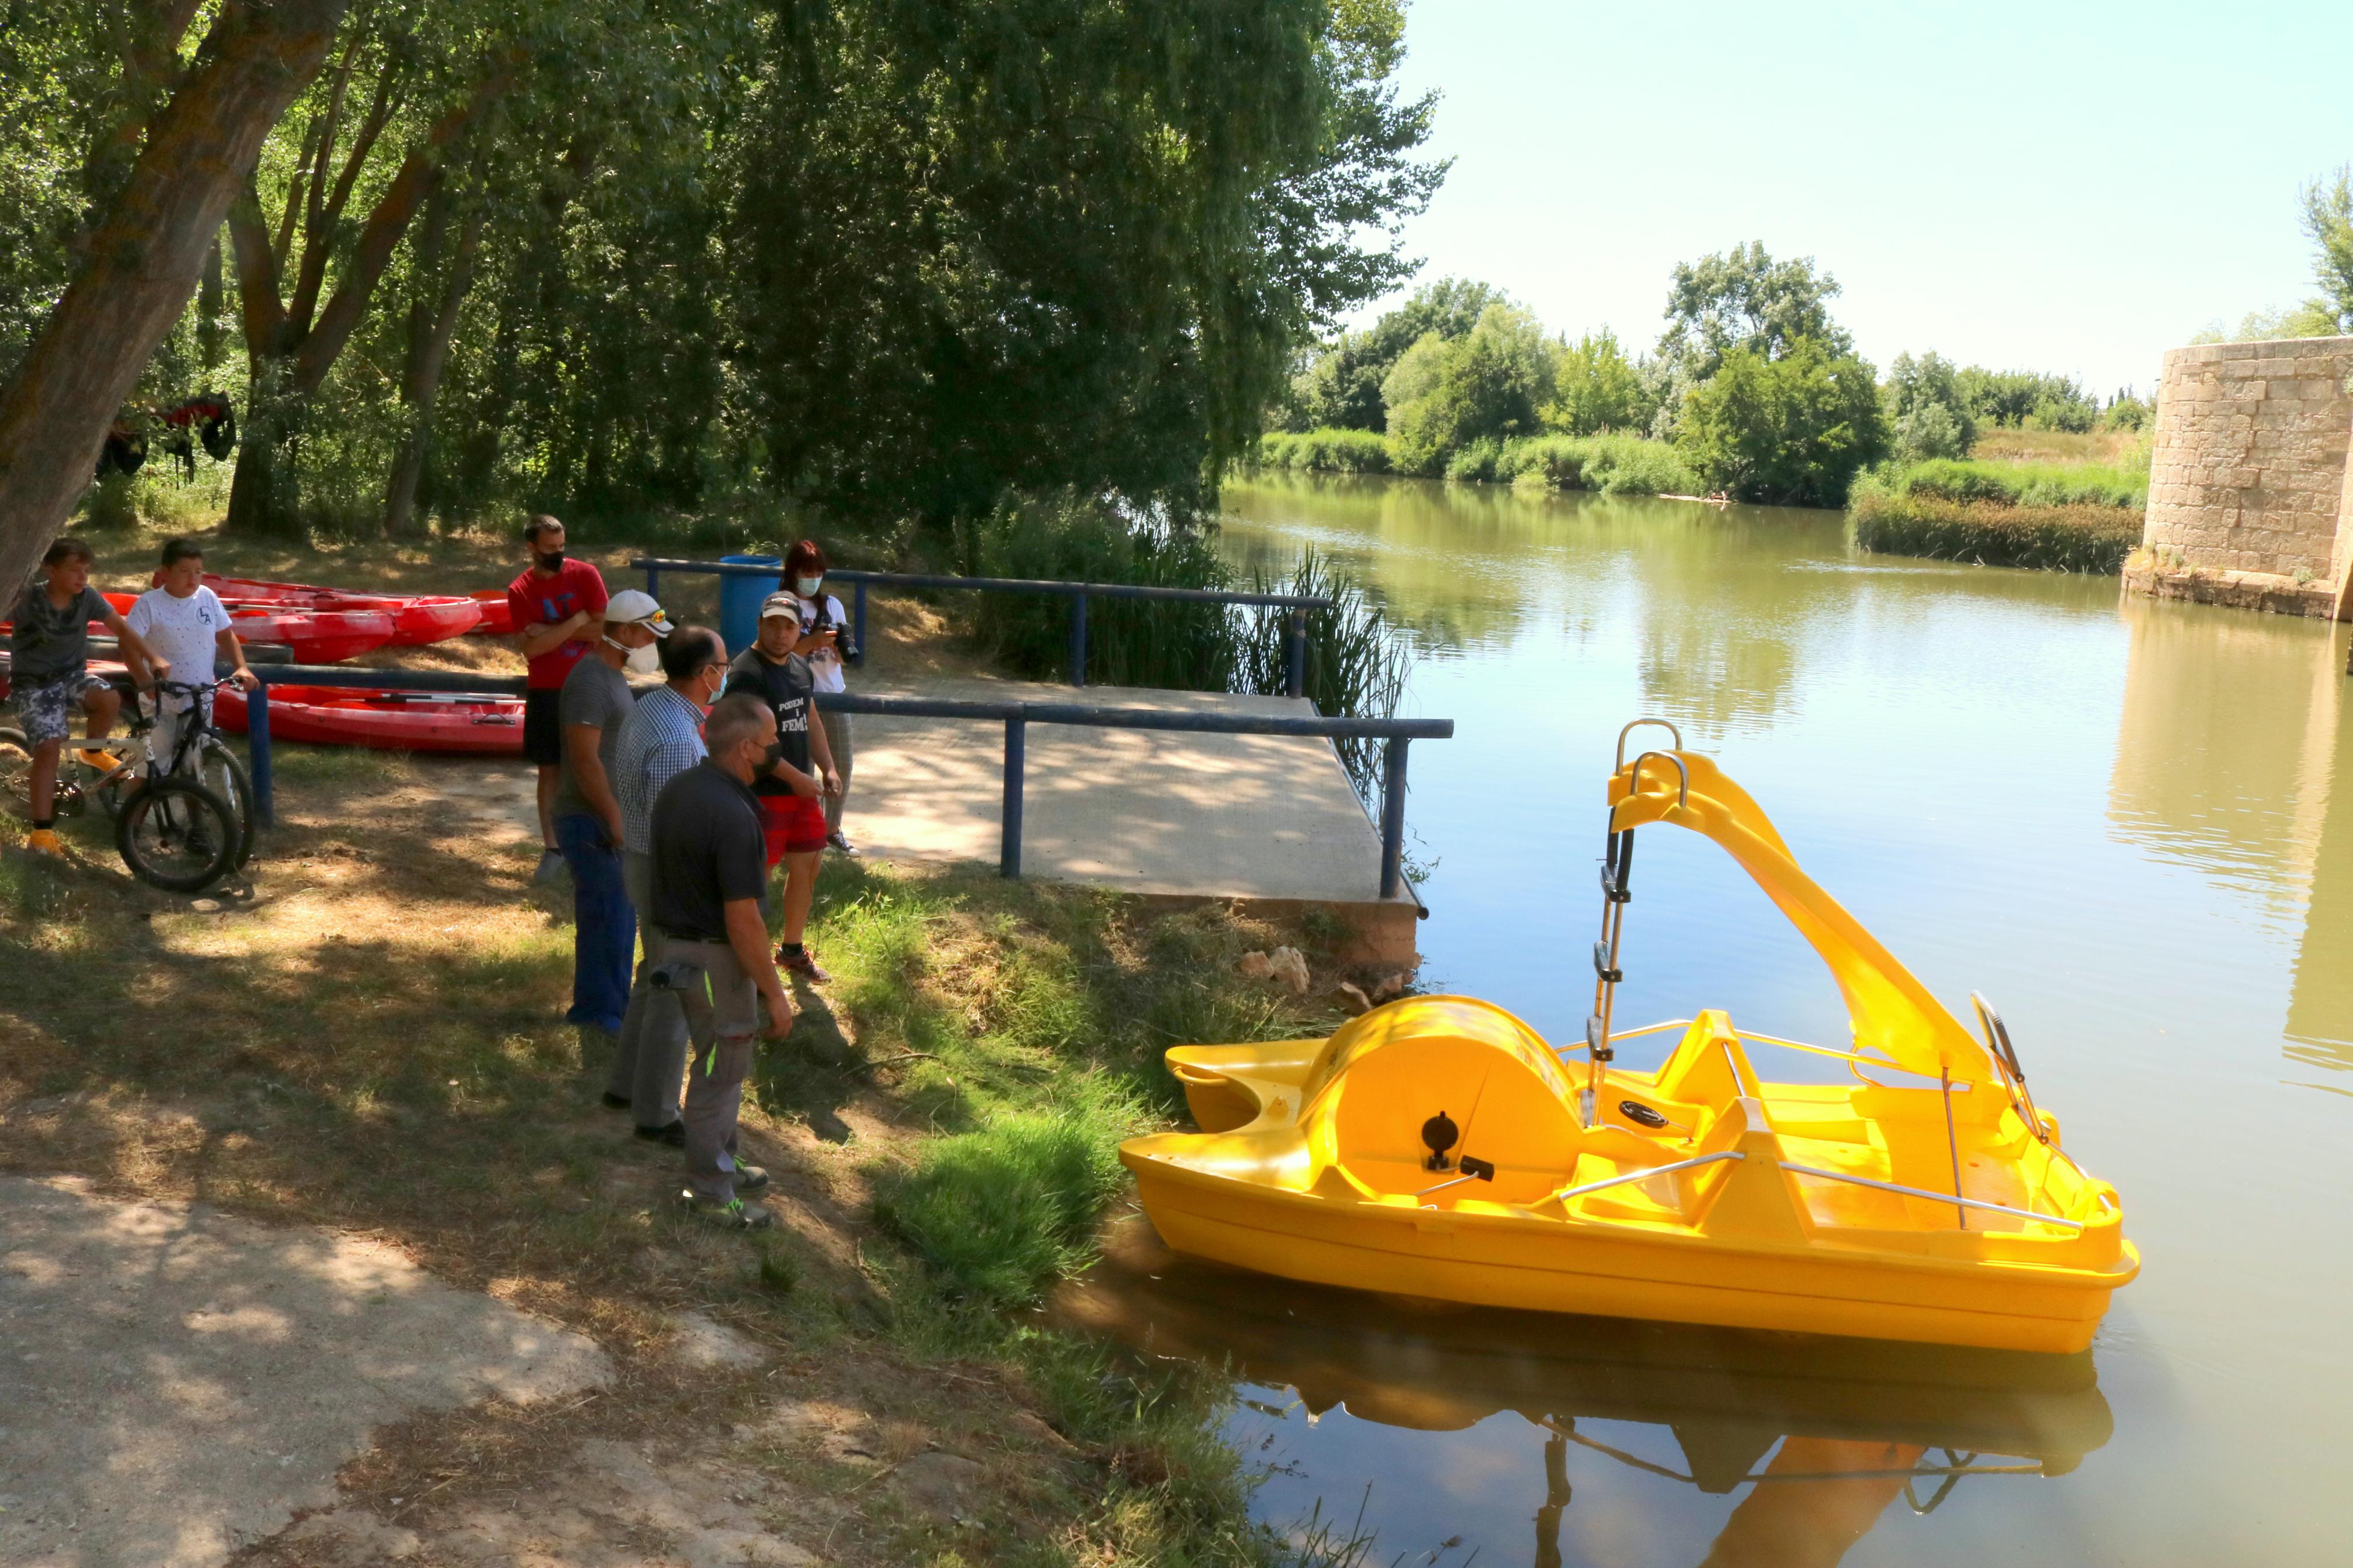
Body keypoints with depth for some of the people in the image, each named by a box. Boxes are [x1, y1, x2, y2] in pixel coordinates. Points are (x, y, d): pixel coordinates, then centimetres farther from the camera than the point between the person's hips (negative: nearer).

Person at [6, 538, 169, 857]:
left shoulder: (87, 597, -10)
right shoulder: (29, 599, -19)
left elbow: (121, 628, -8)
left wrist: (154, 658, -20)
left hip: (72, 675, 3)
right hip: (34, 684, -3)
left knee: (110, 699, -30)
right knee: (48, 749, -16)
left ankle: (93, 750, 4)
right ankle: (42, 831, -9)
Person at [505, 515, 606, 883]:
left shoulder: (584, 575, -4)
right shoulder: (520, 591, -2)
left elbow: (603, 630, -12)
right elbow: (531, 648, -13)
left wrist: (551, 631, -13)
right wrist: (577, 622, -17)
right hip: (545, 692, 1)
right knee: (550, 769, 5)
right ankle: (552, 849, 11)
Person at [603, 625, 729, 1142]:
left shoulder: (648, 708, 2)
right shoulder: (677, 739, -29)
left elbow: (617, 777, 15)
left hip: (641, 860, 10)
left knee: (658, 978, 25)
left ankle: (626, 1085, 39)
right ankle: (656, 1114, 19)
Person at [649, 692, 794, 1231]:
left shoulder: (675, 790, 1)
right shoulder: (733, 816, -28)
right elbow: (743, 921, -26)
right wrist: (775, 993, -17)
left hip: (678, 942, 9)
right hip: (715, 959, -9)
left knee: (722, 1063, 24)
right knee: (719, 1071, 6)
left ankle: (719, 1164, 39)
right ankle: (710, 1192, 20)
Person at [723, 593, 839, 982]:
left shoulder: (801, 668, 11)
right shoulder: (746, 672, -17)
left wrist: (827, 768, 12)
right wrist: (795, 777, -22)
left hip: (803, 789, 9)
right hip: (764, 792, -9)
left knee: (808, 864, 16)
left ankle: (792, 949, 33)